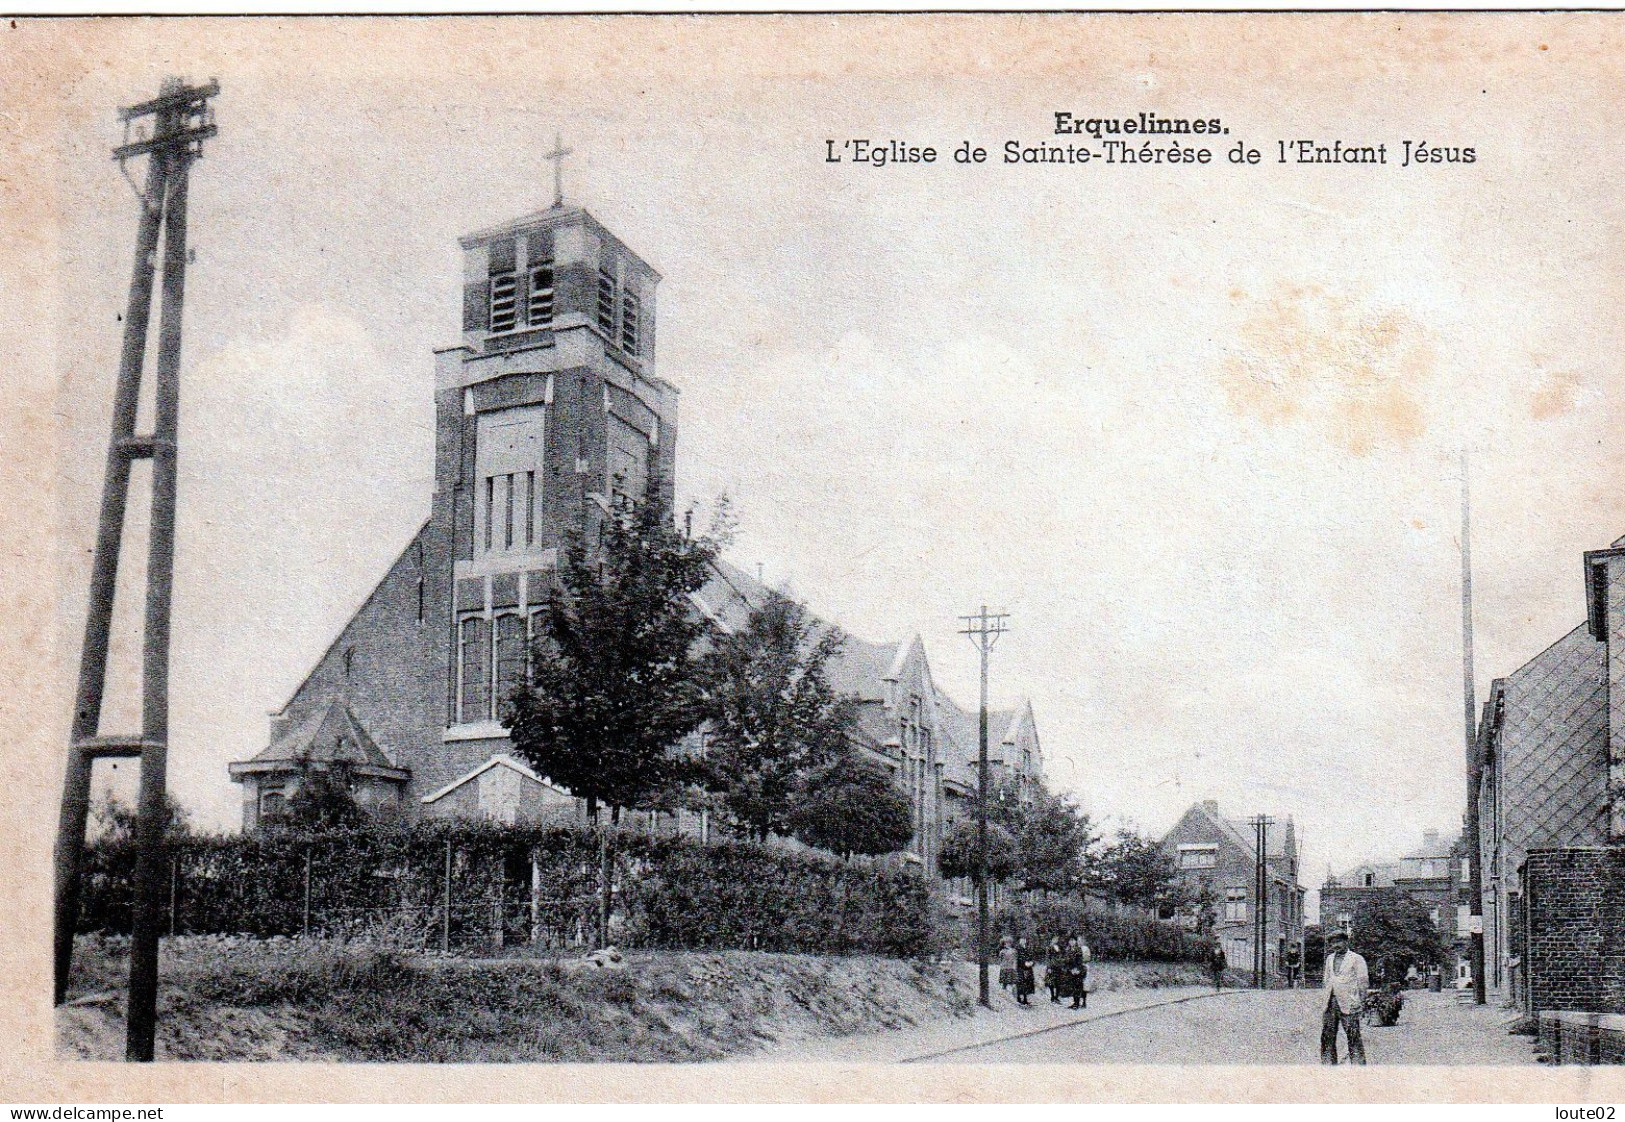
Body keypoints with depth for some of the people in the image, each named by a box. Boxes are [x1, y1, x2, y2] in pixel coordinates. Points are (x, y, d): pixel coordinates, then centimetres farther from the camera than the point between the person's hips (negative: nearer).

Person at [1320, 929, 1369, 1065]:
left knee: (1353, 1037, -5)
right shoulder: (1330, 959, 18)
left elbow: (1363, 982, -3)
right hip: (1331, 1003, 6)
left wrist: (1361, 1002, -11)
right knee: (1327, 1037, 4)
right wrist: (1326, 999, 15)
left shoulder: (1356, 959, 0)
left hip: (1348, 1004, -6)